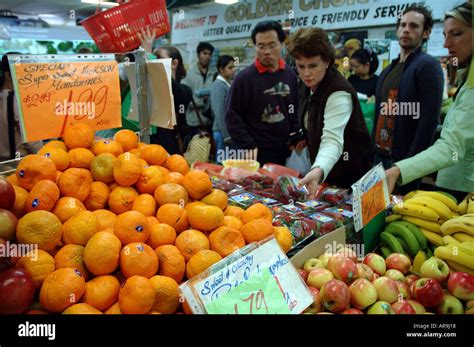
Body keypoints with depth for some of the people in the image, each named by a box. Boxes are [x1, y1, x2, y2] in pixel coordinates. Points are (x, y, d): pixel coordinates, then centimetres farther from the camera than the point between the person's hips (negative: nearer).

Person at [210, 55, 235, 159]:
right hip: (223, 132, -8)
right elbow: (219, 113, -18)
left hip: (229, 130, 8)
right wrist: (226, 136, -18)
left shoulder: (227, 84, 11)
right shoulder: (218, 85, -13)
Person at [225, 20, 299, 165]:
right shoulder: (244, 77, -9)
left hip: (285, 151, 5)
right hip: (257, 154, -4)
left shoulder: (290, 74, 6)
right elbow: (232, 116, -8)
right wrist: (248, 146, -14)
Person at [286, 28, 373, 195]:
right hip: (325, 172, 8)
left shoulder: (339, 93, -26)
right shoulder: (308, 85, -1)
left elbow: (332, 140, -40)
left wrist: (319, 171, -58)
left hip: (348, 175, -7)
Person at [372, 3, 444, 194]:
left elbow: (430, 120, -16)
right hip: (380, 156, 7)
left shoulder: (428, 66, -8)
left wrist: (410, 162, -20)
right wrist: (373, 151, 9)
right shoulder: (387, 71, 15)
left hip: (405, 159, -7)